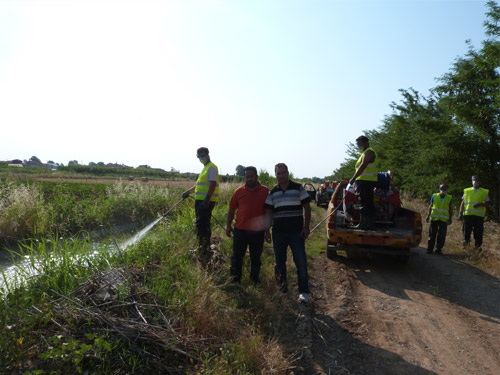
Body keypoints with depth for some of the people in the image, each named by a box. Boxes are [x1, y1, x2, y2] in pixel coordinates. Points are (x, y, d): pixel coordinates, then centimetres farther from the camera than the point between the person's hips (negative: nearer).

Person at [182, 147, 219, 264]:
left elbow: (213, 184, -19)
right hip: (200, 200, 10)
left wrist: (207, 198, -27)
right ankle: (204, 250, 25)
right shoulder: (205, 168, 23)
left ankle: (204, 254, -12)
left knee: (202, 225, -14)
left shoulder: (212, 167, -8)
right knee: (202, 225, 15)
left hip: (207, 201, -10)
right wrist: (188, 192, 32)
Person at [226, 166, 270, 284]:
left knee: (255, 257, 12)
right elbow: (231, 209, 9)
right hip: (240, 230, 1)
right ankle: (235, 280, 24)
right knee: (237, 256, 10)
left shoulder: (265, 191, 0)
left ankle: (255, 280, 28)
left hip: (258, 231, -1)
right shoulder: (239, 191, 3)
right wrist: (228, 226, 6)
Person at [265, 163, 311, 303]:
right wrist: (267, 230, 4)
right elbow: (268, 212, 11)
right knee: (279, 261, 11)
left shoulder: (298, 188, 2)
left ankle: (303, 292, 0)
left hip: (296, 231, -3)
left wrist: (306, 227, -6)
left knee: (301, 262, -7)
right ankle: (282, 285, 32)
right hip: (278, 232, 3)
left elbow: (307, 208, 2)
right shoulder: (272, 192, 10)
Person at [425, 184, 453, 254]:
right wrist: (428, 216, 5)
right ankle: (430, 249, 8)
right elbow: (430, 206, 11)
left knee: (441, 236, 1)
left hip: (444, 219, 0)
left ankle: (439, 249, 11)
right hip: (434, 218, 0)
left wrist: (450, 219, 5)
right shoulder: (434, 196, 8)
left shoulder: (449, 198, 8)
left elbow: (451, 209, 11)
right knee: (432, 235, 3)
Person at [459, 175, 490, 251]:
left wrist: (481, 204, -12)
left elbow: (488, 202, 9)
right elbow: (463, 202, 14)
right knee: (466, 229, -8)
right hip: (467, 214, 1)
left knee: (478, 231, -1)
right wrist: (460, 212, 5)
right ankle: (466, 240, 11)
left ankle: (478, 245, 10)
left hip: (479, 215, -1)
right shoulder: (467, 191, 15)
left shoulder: (484, 192, 12)